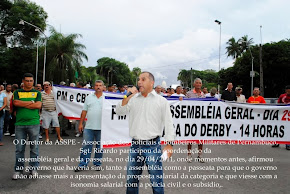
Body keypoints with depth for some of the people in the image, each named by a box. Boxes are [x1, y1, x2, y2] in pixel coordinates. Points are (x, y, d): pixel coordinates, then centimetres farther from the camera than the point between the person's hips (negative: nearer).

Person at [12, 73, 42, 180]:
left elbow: (38, 105, -6)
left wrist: (22, 104, -5)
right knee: (19, 148, 5)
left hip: (34, 124, 0)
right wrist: (31, 102, -6)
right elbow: (15, 103, -7)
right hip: (20, 124, 1)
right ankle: (18, 169, 18)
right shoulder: (17, 92, 12)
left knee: (34, 147, 4)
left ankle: (33, 168, 17)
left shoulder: (37, 93, 10)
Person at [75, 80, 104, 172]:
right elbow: (84, 111, 9)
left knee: (99, 146, 9)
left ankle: (97, 164, 22)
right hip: (89, 127, 1)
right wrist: (81, 123, 5)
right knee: (86, 146, 4)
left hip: (101, 127, -1)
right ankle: (82, 164, 13)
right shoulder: (89, 97, 8)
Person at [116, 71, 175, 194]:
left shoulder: (161, 101, 1)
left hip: (153, 146, -3)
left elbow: (169, 124, -2)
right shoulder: (133, 99, 11)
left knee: (156, 181, 3)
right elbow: (119, 112, 6)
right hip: (135, 145, 4)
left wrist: (169, 144, -10)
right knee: (131, 180, 15)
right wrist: (128, 97, -4)